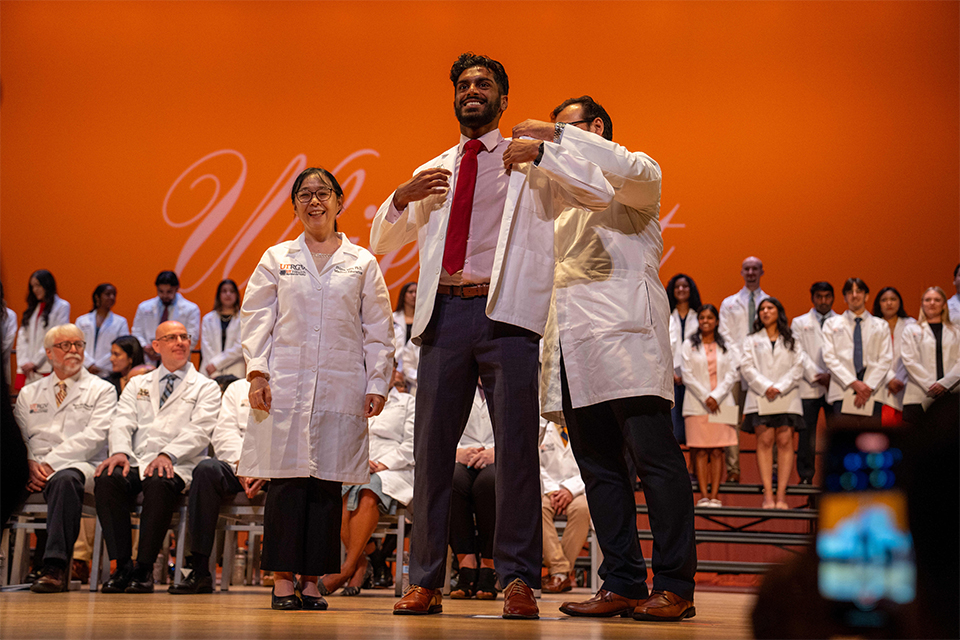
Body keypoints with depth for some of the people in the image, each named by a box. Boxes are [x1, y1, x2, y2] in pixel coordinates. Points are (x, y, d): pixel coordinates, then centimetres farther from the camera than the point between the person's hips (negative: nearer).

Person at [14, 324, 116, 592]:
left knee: (65, 479, -39)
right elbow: (18, 438, 15)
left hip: (80, 466, -3)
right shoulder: (29, 393, 25)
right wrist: (31, 465, -7)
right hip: (34, 471, 3)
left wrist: (51, 463, -12)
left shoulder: (101, 390, 12)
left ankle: (55, 567, -43)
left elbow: (93, 437, -3)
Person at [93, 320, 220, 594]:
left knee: (159, 483, -37)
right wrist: (120, 452, -13)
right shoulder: (137, 385, 25)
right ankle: (121, 566, -23)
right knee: (107, 479, -30)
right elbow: (122, 423, 10)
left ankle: (144, 569, -27)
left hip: (178, 467, -3)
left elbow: (198, 431, -2)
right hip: (135, 463, 3)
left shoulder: (206, 387, 13)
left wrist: (168, 455, -20)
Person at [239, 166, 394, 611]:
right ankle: (282, 579, 3)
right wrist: (257, 372, -4)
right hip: (285, 385, 0)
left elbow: (377, 330, 10)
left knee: (327, 482, 0)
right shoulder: (276, 259, 12)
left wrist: (377, 384, 2)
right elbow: (256, 319, 8)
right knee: (287, 479, -4)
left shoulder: (362, 263, 11)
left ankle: (312, 580, 7)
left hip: (341, 387, 1)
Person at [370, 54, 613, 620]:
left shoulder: (530, 164, 12)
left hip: (506, 312, -3)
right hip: (445, 312, 4)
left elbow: (602, 195, -1)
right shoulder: (433, 173, 23)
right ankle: (426, 581, 9)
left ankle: (519, 580, 0)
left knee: (517, 445, -7)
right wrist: (402, 198, 4)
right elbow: (381, 244, 23)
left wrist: (541, 152, -8)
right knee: (432, 445, 2)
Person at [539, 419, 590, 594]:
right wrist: (550, 490, -11)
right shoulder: (540, 425, 9)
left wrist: (571, 489, -16)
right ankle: (560, 570, -34)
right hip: (548, 489, 1)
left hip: (579, 491, -1)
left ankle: (560, 574, -27)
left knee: (582, 508, -36)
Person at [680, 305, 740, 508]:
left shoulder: (726, 347, 11)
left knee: (717, 451, -2)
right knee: (700, 451, -4)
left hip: (721, 402, 1)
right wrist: (705, 397, -9)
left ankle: (715, 495, -2)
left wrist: (716, 396, -9)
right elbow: (687, 375, 0)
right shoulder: (689, 345, 6)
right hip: (697, 403, -1)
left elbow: (731, 374, 4)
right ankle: (703, 495, -4)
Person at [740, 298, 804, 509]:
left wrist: (780, 387, -9)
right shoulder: (752, 340, 15)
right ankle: (768, 494, -10)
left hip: (787, 397, 0)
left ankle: (781, 495, -9)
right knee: (764, 441, -8)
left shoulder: (791, 341, 15)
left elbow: (798, 368, 5)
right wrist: (765, 387, -10)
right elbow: (746, 367, 4)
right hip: (760, 397, 0)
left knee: (785, 442, -8)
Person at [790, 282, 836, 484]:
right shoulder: (799, 323, 12)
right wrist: (818, 376, -9)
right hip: (809, 387, -1)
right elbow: (799, 354, 2)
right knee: (807, 434, -3)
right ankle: (806, 476, 4)